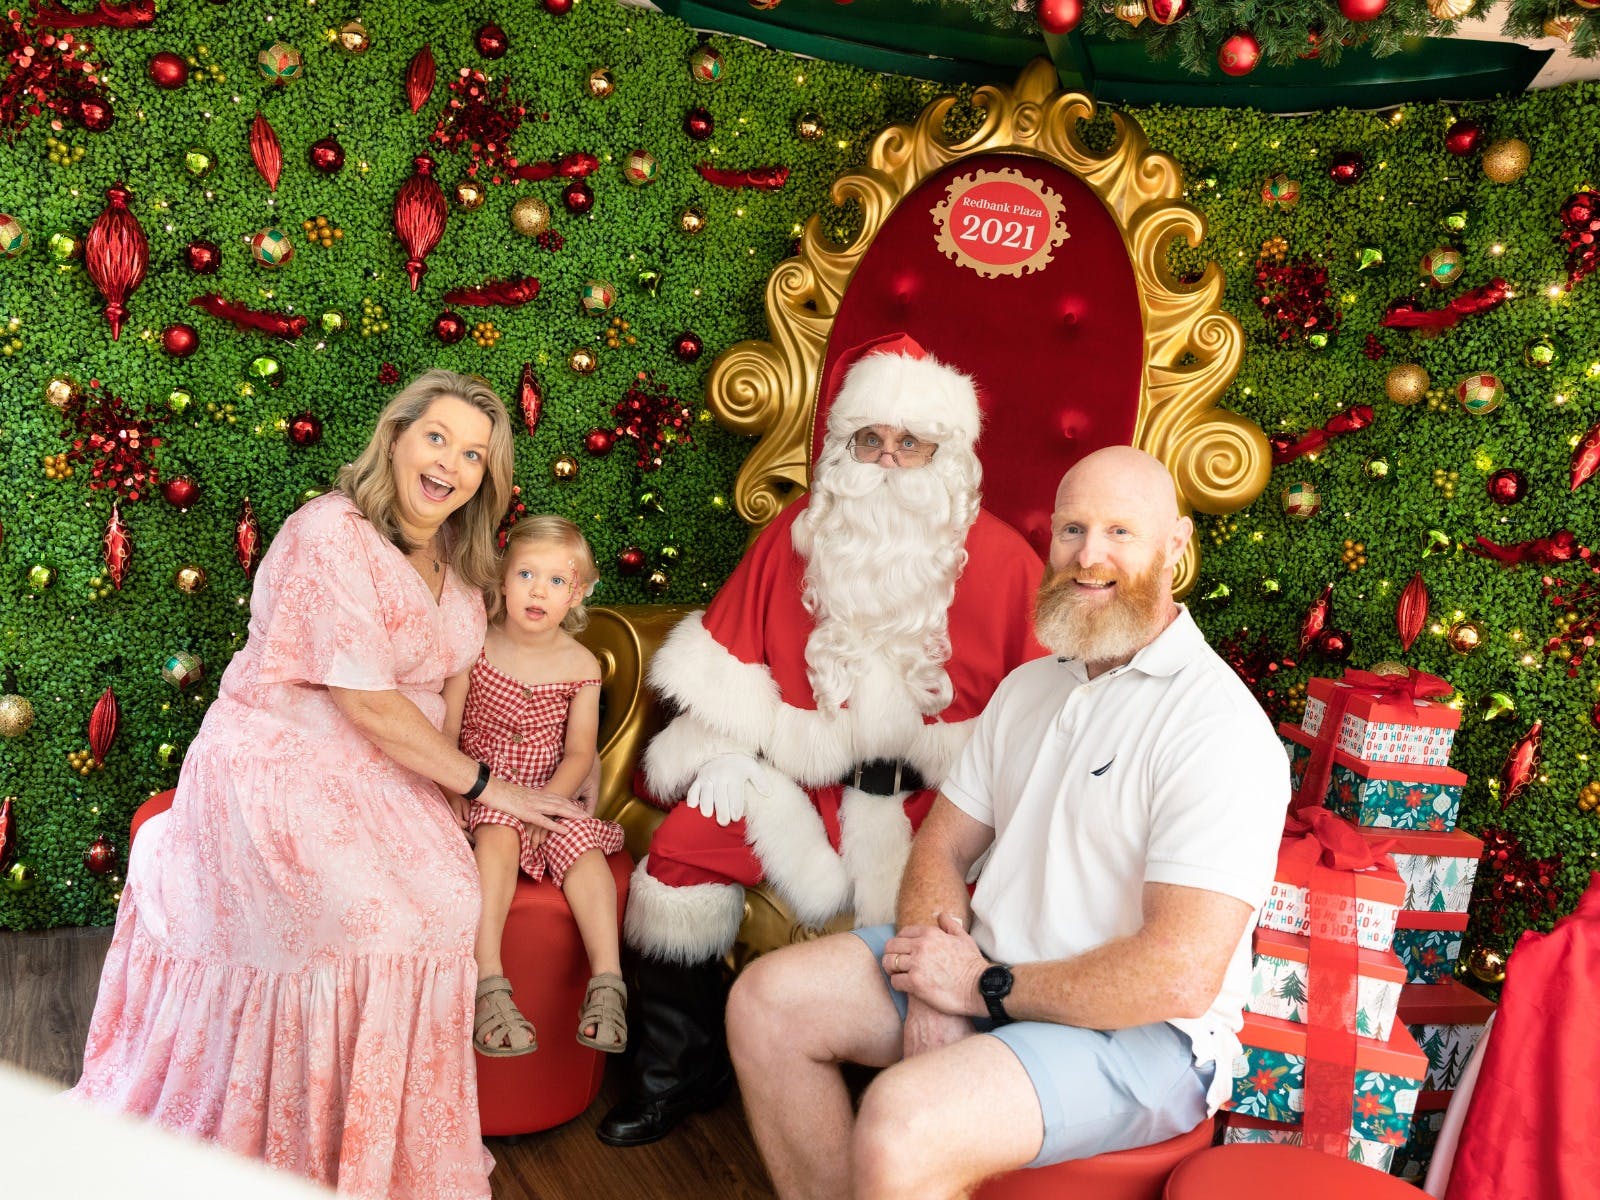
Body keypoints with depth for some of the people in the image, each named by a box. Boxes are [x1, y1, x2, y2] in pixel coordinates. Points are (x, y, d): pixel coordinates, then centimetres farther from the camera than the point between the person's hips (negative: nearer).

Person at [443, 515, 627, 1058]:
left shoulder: (580, 666, -1)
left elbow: (579, 753, -3)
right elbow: (445, 730, -4)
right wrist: (452, 795, -17)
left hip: (549, 795, 1)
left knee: (581, 841, -25)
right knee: (498, 835, -31)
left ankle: (607, 980, -26)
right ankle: (488, 983, -34)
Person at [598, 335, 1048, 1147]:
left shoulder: (1002, 559, -3)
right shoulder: (796, 534, 7)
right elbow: (726, 658, 13)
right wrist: (721, 747, 2)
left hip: (933, 796, -3)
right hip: (790, 773, 3)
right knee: (683, 851, -12)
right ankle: (681, 1072, 11)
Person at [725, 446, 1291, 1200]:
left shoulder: (1217, 726, -18)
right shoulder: (1026, 688, 11)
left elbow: (1179, 976, -25)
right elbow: (942, 848, 10)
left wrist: (985, 988, -16)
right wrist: (938, 972, -11)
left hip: (1137, 1030, -8)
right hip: (986, 975, 8)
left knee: (901, 1123, -31)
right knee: (767, 1000, -2)